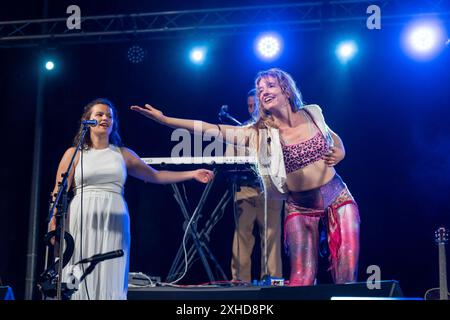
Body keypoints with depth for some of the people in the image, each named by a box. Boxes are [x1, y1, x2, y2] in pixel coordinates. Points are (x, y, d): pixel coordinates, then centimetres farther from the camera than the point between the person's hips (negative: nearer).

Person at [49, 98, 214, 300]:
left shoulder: (123, 154, 14)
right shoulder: (74, 154, 7)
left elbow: (155, 176, 18)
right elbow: (59, 192, 2)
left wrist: (192, 174, 12)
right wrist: (54, 223, -11)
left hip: (114, 223, 2)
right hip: (82, 222, -2)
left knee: (110, 279, -1)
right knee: (80, 278, -5)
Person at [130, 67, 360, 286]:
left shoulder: (312, 114, 0)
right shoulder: (260, 133, -7)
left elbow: (334, 139, 20)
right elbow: (214, 130, -15)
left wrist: (338, 154, -4)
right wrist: (163, 119, -21)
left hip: (337, 197, 1)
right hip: (299, 206, -1)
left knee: (347, 270, -5)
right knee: (302, 277, -6)